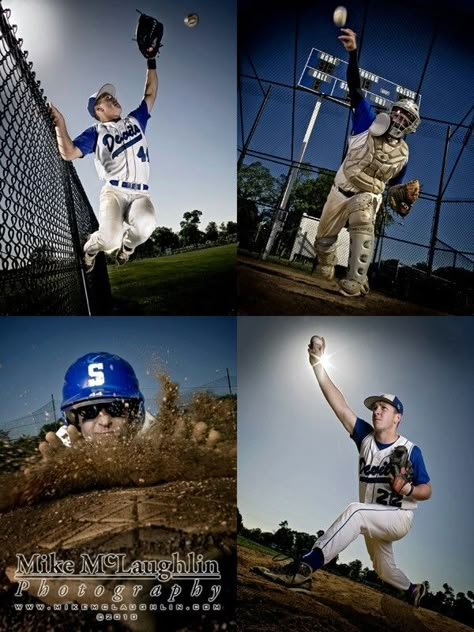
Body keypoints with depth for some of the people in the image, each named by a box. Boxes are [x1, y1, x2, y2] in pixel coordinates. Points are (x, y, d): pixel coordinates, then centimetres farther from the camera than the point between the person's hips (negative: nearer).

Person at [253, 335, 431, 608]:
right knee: (384, 570, 25)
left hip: (399, 519, -6)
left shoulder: (411, 450, -12)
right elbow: (339, 404, -16)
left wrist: (409, 489, -30)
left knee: (355, 511, -35)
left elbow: (427, 490, -5)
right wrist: (318, 364, -27)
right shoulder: (365, 436, -4)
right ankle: (414, 591, 59)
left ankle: (303, 569, -43)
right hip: (373, 520, 6)